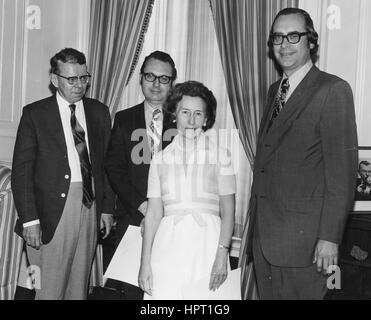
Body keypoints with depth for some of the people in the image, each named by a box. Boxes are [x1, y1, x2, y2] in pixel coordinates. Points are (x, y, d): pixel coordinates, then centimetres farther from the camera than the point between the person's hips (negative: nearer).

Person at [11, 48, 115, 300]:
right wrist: (29, 219, -11)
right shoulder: (35, 114, -1)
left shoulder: (99, 112, 10)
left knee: (79, 288, 11)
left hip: (91, 206, 4)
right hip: (52, 211, -3)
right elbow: (21, 171, -4)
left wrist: (107, 208, 7)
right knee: (49, 290, -1)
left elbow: (107, 163, 12)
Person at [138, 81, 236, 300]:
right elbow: (154, 212, 8)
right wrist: (145, 262, 2)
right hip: (168, 244, 2)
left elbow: (228, 211, 1)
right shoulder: (162, 158, 10)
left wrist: (222, 254, -11)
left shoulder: (219, 156, 5)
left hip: (207, 242, -1)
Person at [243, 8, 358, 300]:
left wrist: (329, 237, -17)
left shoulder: (332, 90, -9)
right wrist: (255, 221, 10)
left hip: (302, 238, -7)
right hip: (263, 233, 7)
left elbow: (342, 171, -13)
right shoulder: (275, 91, 15)